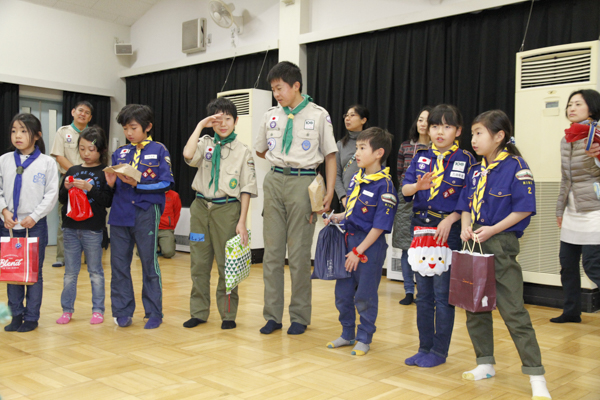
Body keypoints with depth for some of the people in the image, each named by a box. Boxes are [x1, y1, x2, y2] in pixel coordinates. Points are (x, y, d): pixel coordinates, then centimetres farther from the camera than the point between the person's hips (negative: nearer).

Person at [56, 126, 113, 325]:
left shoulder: (104, 173, -3)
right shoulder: (72, 171, 9)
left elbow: (108, 201, -11)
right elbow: (61, 199, 12)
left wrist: (89, 188, -20)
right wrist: (66, 188, -8)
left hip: (93, 229, -4)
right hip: (71, 228, 4)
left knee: (95, 271, 7)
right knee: (70, 272, 11)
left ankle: (98, 310, 15)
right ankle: (67, 309, 20)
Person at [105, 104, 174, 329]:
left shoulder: (158, 150, 0)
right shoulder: (120, 153, 13)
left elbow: (166, 183, -8)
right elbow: (114, 186, 15)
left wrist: (137, 184, -16)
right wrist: (111, 183, -8)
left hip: (146, 213, -4)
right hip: (120, 212, 4)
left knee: (149, 262, 3)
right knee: (118, 264, 6)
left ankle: (154, 313, 13)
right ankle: (122, 312, 19)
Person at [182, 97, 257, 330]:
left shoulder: (242, 151, 1)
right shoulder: (205, 144, 7)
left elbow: (246, 188, -2)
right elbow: (188, 155, -16)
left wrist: (242, 221, -9)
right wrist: (200, 126, -7)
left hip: (227, 208, -3)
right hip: (201, 206, 3)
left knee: (226, 263, 2)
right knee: (199, 262, 8)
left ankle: (228, 315, 14)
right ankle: (199, 312, 20)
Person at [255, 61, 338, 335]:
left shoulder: (318, 115, 1)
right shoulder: (270, 116, 11)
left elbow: (330, 156, 0)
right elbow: (260, 152, 25)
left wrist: (329, 193, -7)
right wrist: (282, 161, 13)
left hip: (303, 182, -4)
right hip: (274, 181, 4)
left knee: (299, 251, 0)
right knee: (272, 250, 5)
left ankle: (299, 317, 12)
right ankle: (272, 315, 14)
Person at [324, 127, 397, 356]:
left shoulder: (384, 186, -17)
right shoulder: (356, 179, 7)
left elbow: (379, 226, -17)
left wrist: (358, 252, -17)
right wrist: (337, 217, 3)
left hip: (369, 245, -8)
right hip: (349, 239, 8)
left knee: (365, 296, 4)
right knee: (342, 293, 14)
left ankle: (364, 339, 22)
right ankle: (347, 334, 31)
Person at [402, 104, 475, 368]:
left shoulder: (466, 160, -2)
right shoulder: (420, 157, 10)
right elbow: (404, 189, 3)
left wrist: (450, 219, -18)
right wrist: (418, 186, -18)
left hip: (448, 230, -4)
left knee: (442, 293, -1)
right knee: (423, 293, 11)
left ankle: (439, 351, 11)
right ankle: (424, 348, 21)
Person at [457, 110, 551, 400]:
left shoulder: (516, 167, -10)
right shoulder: (475, 171, 11)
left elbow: (524, 208, -14)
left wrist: (492, 230, -18)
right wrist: (465, 226, -3)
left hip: (501, 244, -7)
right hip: (474, 245, 8)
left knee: (512, 310, -6)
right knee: (474, 307, 13)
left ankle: (536, 375, 4)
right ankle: (485, 364, 28)